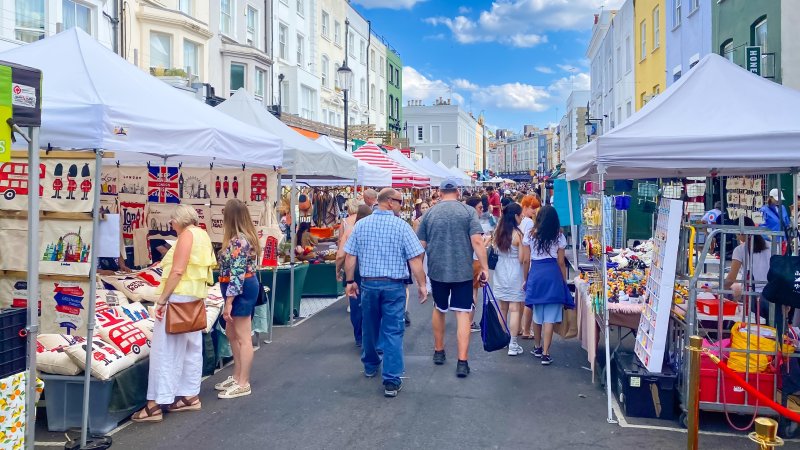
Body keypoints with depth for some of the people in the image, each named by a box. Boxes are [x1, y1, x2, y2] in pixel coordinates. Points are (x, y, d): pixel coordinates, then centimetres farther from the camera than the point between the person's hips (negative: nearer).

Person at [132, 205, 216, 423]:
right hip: (195, 298, 10)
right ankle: (190, 396, 20)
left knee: (165, 349, -6)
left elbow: (177, 271, -19)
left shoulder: (187, 234, -12)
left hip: (179, 297, -10)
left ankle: (155, 404, -4)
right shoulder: (202, 235, 15)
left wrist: (162, 299, -17)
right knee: (191, 348, 13)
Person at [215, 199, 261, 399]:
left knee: (243, 338, -2)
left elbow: (236, 275, -23)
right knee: (232, 333, 20)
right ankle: (237, 376, 30)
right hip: (247, 287, 11)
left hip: (241, 290, -11)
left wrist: (228, 303, -21)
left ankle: (243, 384, 8)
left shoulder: (237, 241, -21)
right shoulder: (245, 236, 11)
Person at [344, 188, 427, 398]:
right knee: (393, 332, -1)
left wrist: (350, 281, 11)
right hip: (393, 285, -4)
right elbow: (415, 259, -12)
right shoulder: (401, 226, -9)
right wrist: (422, 285, -5)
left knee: (369, 327, 19)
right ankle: (391, 381, -3)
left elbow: (350, 256, 2)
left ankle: (370, 366, 38)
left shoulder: (361, 224, 2)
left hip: (368, 283, 4)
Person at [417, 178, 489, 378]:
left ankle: (438, 352, 33)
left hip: (437, 271, 2)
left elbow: (421, 245, 6)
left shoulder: (430, 213, 2)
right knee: (463, 313, 1)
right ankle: (462, 362, -4)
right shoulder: (468, 211, -4)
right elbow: (477, 241, -13)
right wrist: (484, 267, -6)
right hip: (463, 271, -2)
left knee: (439, 309, 21)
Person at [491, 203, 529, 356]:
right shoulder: (518, 234, -14)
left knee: (502, 308, 15)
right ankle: (513, 345, -1)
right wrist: (525, 278, -2)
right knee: (514, 309, -1)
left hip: (499, 273, 6)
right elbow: (522, 259, -12)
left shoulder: (497, 232, 2)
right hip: (514, 275, -5)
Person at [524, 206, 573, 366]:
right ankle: (545, 354, -3)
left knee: (537, 315, 17)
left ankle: (538, 347, 32)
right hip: (553, 275, -2)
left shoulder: (531, 235, 4)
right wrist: (564, 282, 11)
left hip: (535, 274, 2)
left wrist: (525, 279, 15)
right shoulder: (559, 236, 1)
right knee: (550, 317, -1)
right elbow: (561, 262, 2)